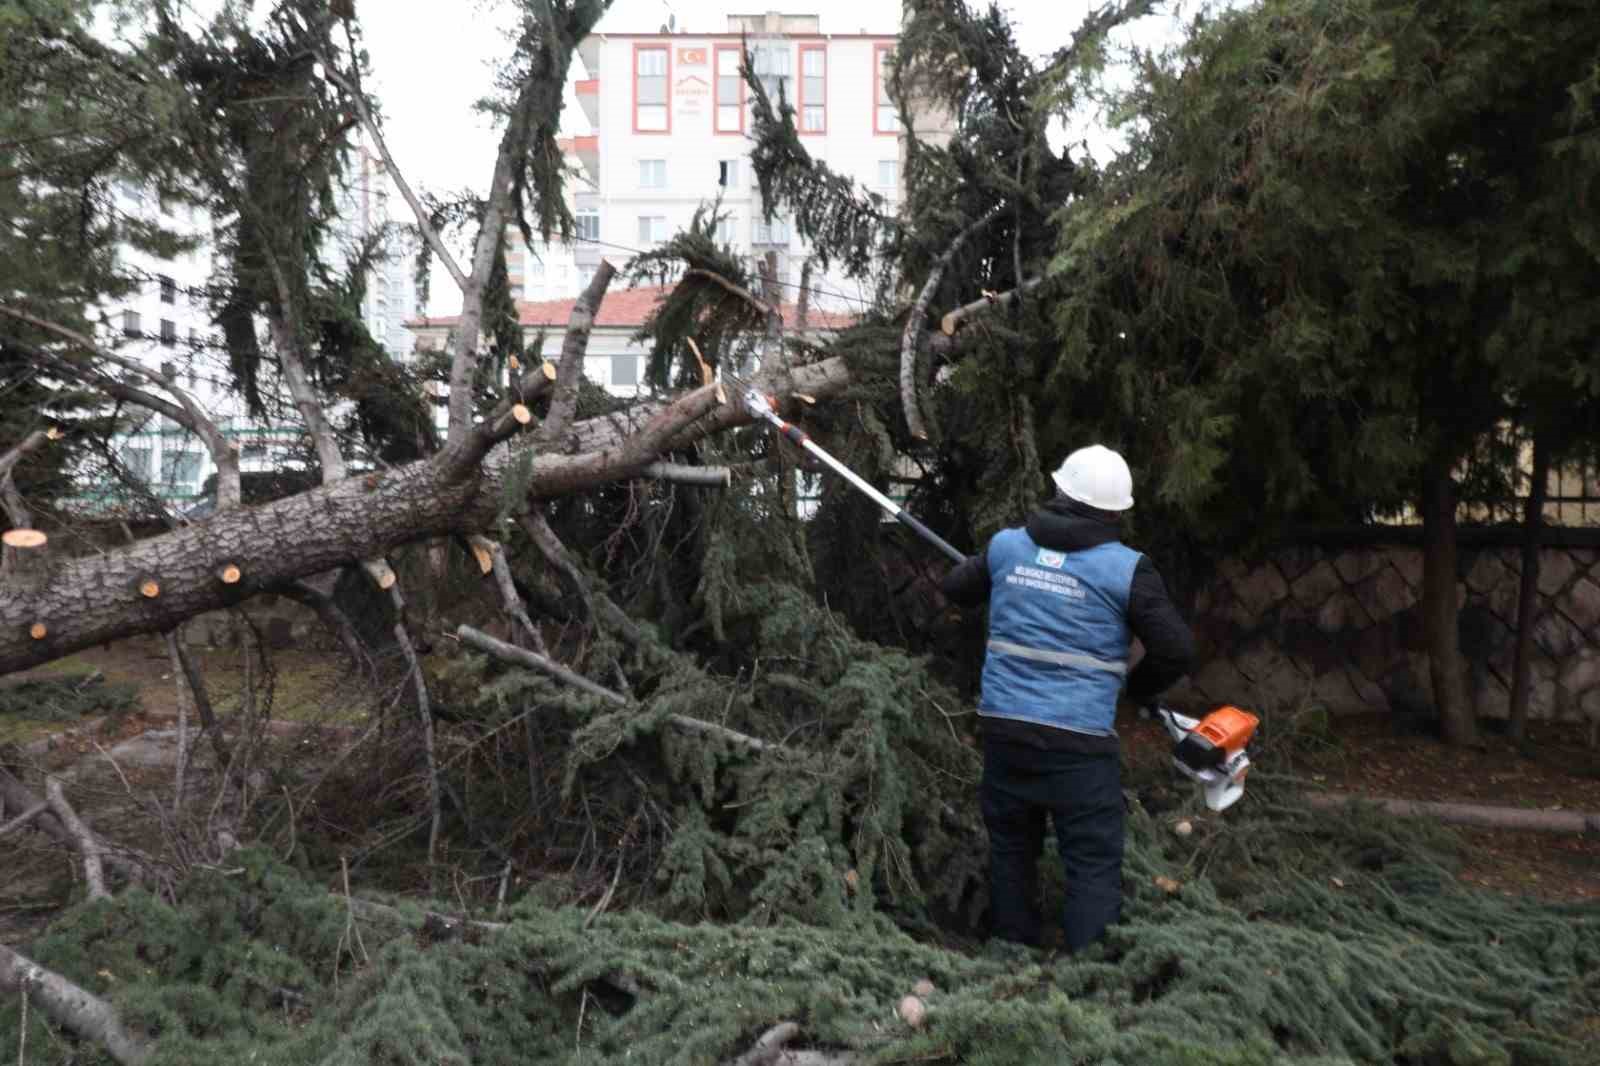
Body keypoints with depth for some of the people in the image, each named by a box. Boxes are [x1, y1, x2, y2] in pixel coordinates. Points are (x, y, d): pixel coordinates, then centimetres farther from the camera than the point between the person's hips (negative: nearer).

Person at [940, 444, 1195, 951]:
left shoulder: (1006, 545, 3)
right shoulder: (1125, 568, -7)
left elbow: (953, 589, 19)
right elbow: (1177, 649, -6)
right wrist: (1138, 688, 13)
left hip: (1003, 725, 4)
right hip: (1079, 739, -4)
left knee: (1011, 847, 20)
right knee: (1094, 865, 4)